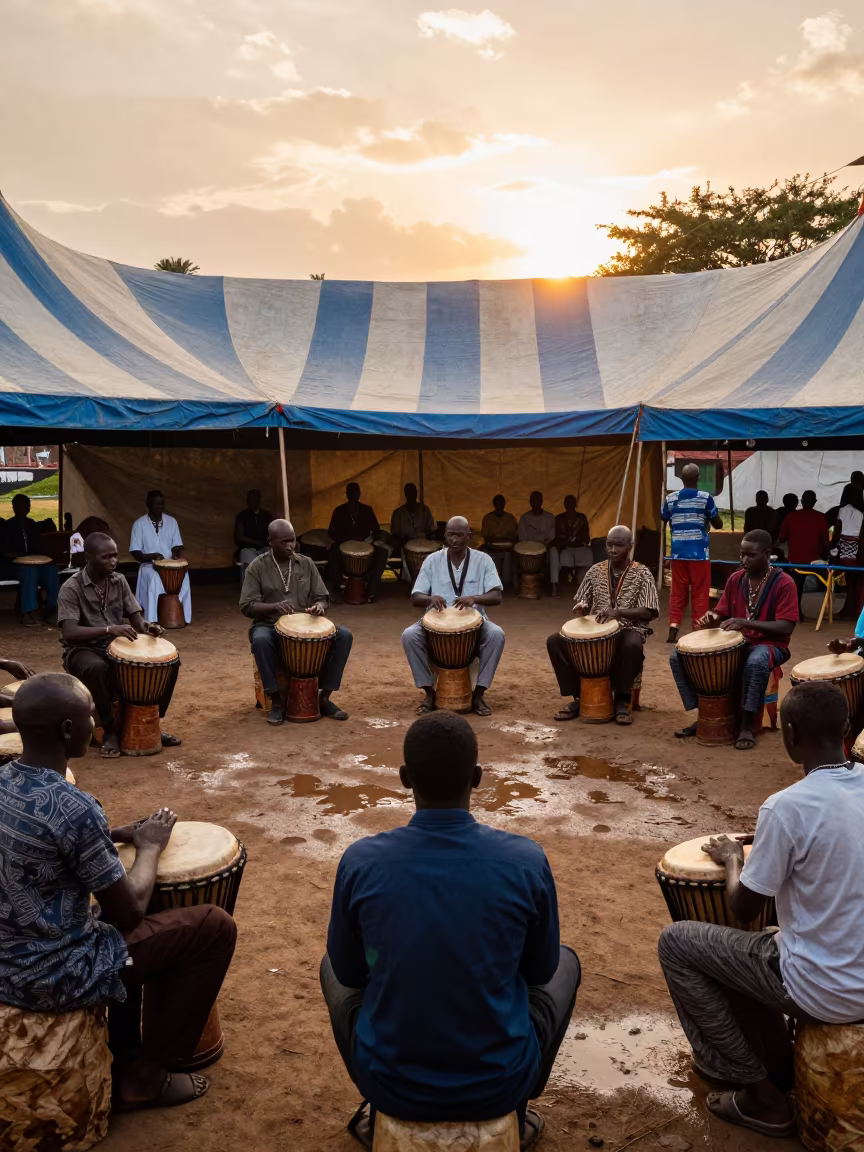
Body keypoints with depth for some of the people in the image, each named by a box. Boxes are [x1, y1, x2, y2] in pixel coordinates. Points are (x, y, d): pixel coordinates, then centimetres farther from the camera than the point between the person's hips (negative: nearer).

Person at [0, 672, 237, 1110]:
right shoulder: (73, 808, -28)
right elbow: (129, 912, -17)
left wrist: (116, 835, 8)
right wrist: (149, 847, -1)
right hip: (52, 977, -8)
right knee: (215, 927, 0)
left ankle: (123, 1060, 33)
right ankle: (146, 1076, 13)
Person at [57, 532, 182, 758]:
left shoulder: (119, 581, 2)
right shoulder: (71, 588, -15)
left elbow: (135, 617, 5)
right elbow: (69, 633, -26)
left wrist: (146, 627, -19)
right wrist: (108, 629, -38)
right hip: (83, 650, -5)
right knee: (97, 668, -41)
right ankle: (110, 730, -22)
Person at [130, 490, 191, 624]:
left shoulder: (171, 521, 5)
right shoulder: (139, 524, -4)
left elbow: (177, 545, 9)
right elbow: (135, 552, -4)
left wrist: (175, 554, -15)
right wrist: (152, 556, -23)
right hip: (149, 565, -2)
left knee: (183, 575, -30)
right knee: (154, 578, -36)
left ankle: (182, 616, -23)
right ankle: (152, 620, -32)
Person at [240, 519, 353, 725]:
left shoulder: (306, 563, 6)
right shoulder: (257, 567, -4)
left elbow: (322, 597, 9)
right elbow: (247, 606, -9)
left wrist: (318, 606, -17)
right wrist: (275, 606, -27)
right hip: (270, 625, -3)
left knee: (344, 636, -20)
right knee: (261, 640, -39)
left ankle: (324, 697, -9)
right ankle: (276, 701, -23)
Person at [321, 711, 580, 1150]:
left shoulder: (361, 862, -16)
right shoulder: (526, 861, -17)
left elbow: (349, 971, 1)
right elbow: (540, 969, 0)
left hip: (392, 1083, 1)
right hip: (498, 1083, 0)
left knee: (332, 968, 29)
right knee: (566, 964, 27)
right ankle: (515, 1115, 37)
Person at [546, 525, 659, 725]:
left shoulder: (642, 574, -3)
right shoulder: (595, 571, 8)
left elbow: (647, 613, -10)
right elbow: (582, 601, 14)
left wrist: (619, 612, -26)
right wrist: (581, 606, -12)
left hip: (629, 629, -4)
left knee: (632, 646, -41)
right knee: (555, 640, -19)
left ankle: (622, 699, -17)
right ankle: (579, 696, -6)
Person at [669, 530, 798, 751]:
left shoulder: (784, 583, -11)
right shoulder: (735, 579, 5)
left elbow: (785, 628, -19)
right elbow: (722, 616, 11)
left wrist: (746, 623, -30)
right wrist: (711, 619, -14)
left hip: (768, 644, -6)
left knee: (756, 663, -44)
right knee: (678, 657, -10)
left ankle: (747, 725, -26)